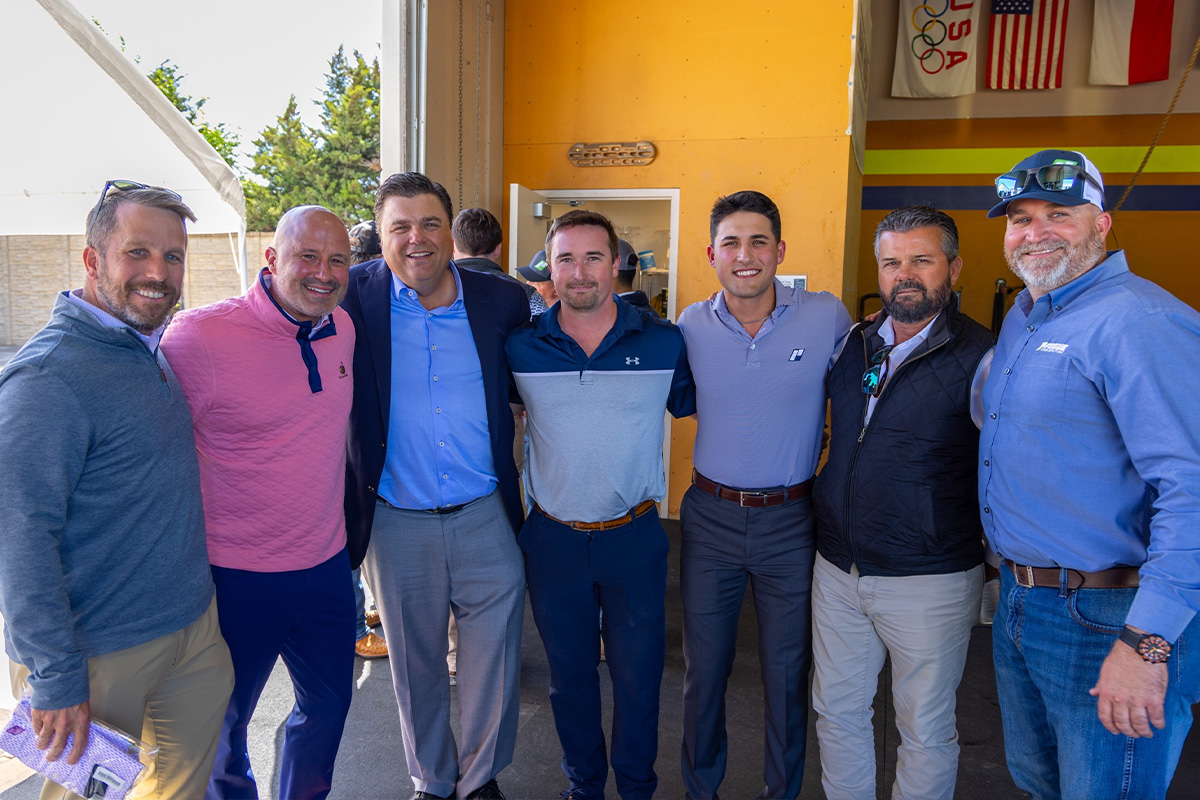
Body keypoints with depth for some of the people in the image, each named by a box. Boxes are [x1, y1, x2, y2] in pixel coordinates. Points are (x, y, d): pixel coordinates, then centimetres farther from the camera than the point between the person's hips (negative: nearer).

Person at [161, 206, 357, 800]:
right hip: (238, 578, -5)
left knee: (328, 704, 22)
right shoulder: (199, 335, -19)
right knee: (223, 723, 18)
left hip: (326, 566, 6)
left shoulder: (341, 329, 1)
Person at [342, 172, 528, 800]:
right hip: (396, 523, 0)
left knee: (494, 663, 9)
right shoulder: (355, 297, -5)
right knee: (414, 664, 17)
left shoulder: (502, 300, -2)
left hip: (487, 518, 0)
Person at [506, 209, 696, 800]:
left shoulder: (664, 341, -6)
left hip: (634, 537, 0)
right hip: (553, 539, 1)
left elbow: (687, 404, 11)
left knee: (638, 676, 12)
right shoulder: (520, 347, -5)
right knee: (569, 674, 17)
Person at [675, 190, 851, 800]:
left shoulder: (827, 317, -8)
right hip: (709, 517, 2)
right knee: (703, 670, 14)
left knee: (788, 674, 13)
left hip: (790, 522, -1)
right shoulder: (692, 324, -3)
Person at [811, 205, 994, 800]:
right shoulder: (853, 345, 5)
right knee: (837, 712, 18)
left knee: (925, 730, 13)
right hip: (837, 568, 5)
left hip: (929, 582, -4)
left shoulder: (980, 359, -11)